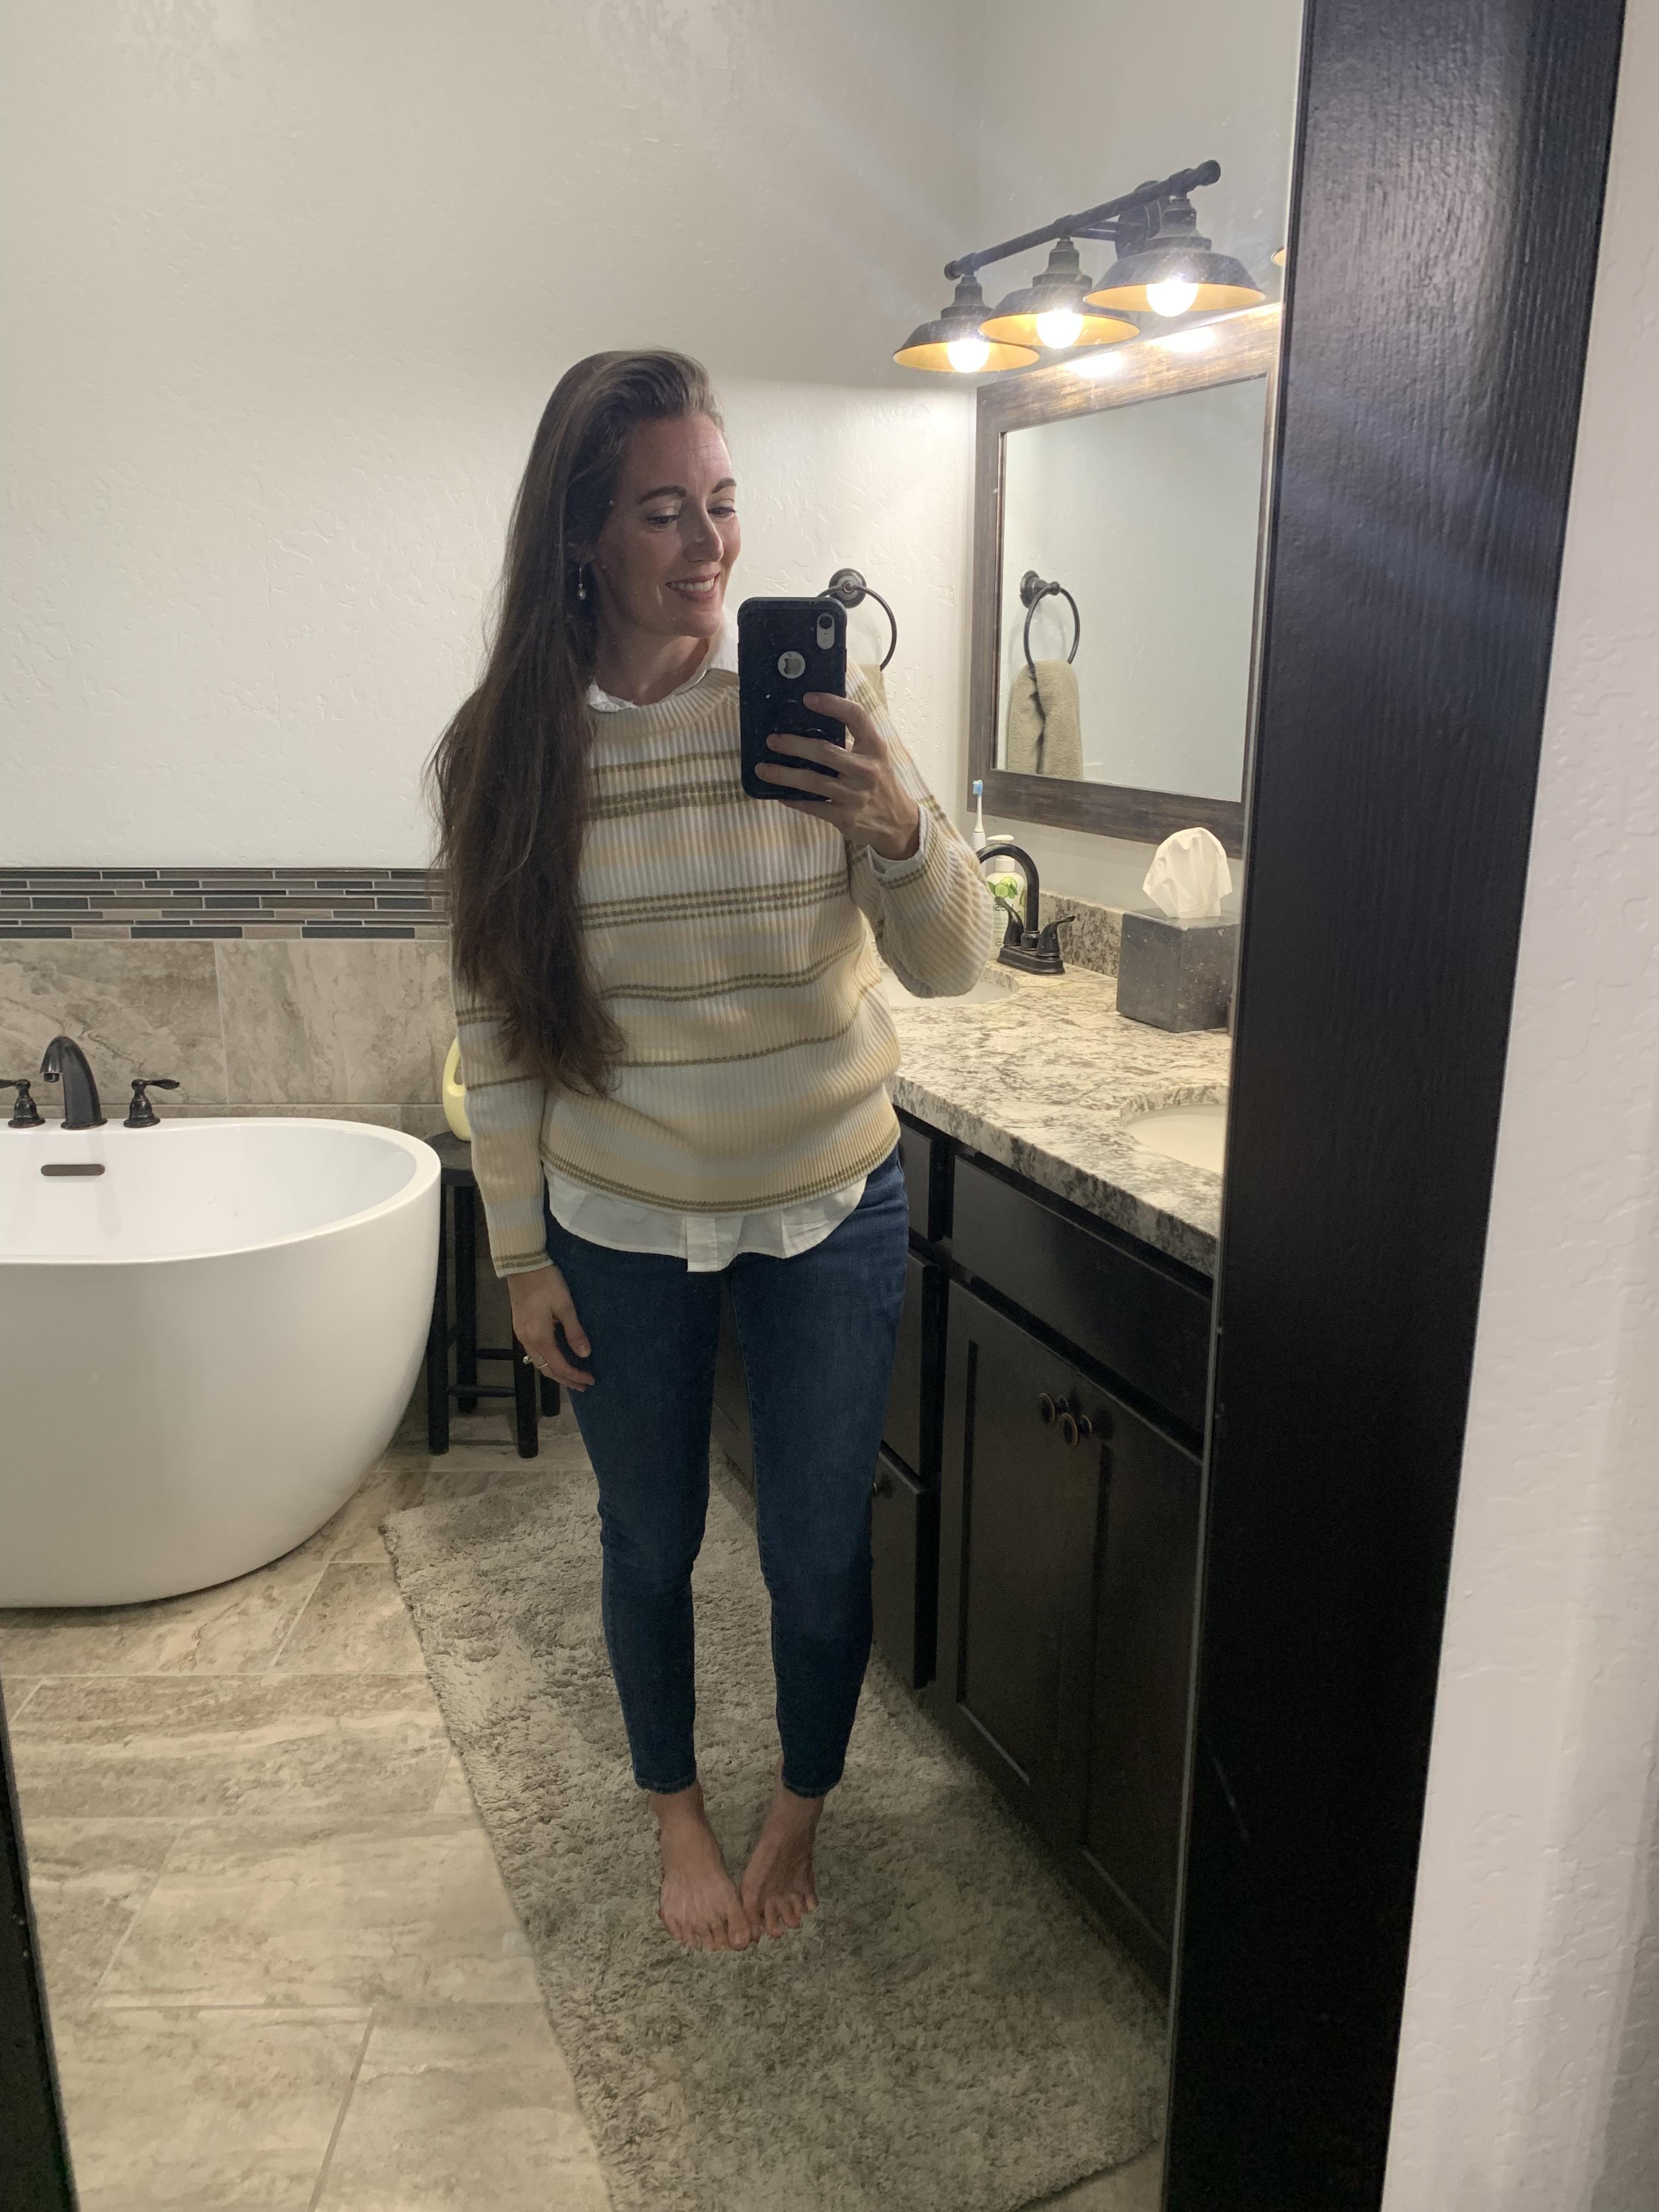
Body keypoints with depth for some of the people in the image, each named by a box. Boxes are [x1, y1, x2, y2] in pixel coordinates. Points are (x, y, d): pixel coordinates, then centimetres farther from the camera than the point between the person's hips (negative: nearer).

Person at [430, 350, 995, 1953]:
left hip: (828, 1210, 0)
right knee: (649, 1541, 18)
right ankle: (677, 1813, 46)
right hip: (618, 1226, 1)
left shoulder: (811, 704, -11)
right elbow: (494, 1024, -2)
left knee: (819, 1547, 13)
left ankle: (801, 1809, 43)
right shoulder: (507, 747, -9)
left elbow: (951, 964, -12)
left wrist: (899, 827, -32)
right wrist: (521, 1251, -1)